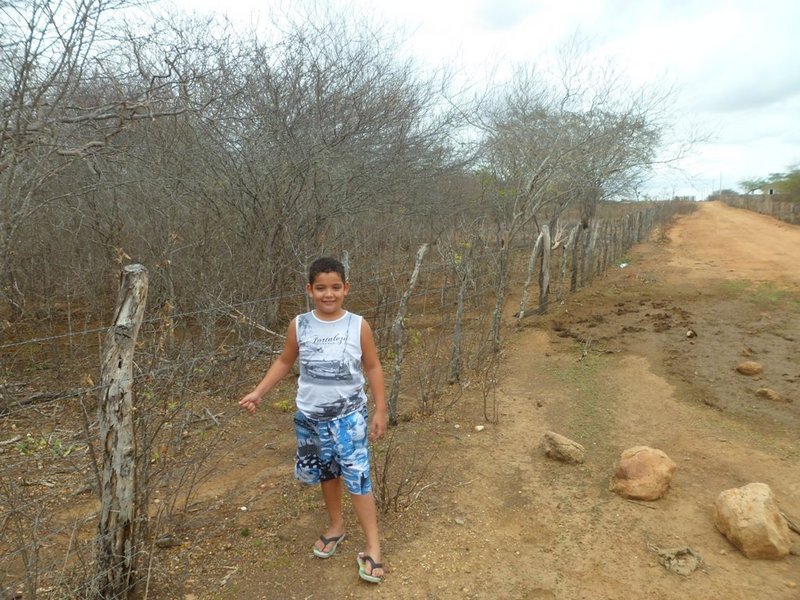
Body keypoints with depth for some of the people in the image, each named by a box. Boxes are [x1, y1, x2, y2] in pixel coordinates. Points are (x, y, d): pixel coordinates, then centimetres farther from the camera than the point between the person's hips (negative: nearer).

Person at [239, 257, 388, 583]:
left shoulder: (358, 326, -11)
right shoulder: (299, 325, -6)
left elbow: (373, 368, -3)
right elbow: (284, 362, 7)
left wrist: (380, 410, -4)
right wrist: (258, 392, 0)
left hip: (349, 415, -3)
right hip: (311, 415, 3)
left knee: (357, 477, -4)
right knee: (325, 473, 19)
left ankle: (372, 546, 10)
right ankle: (336, 525, 42)